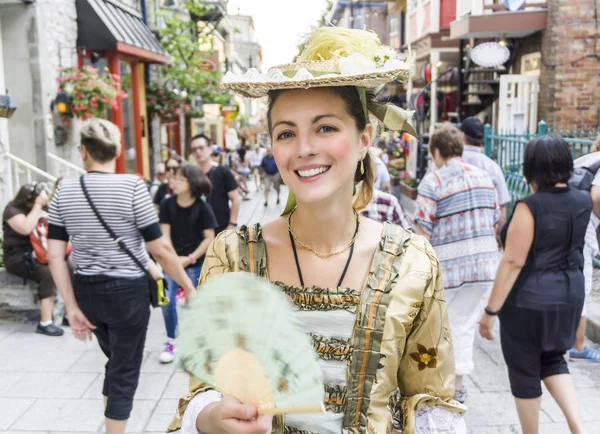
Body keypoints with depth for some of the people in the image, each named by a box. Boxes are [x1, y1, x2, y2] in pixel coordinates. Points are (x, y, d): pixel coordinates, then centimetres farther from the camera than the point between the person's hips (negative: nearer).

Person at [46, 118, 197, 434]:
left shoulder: (64, 191, -1)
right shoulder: (132, 186, -15)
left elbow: (55, 255, -3)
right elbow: (161, 250, -15)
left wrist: (72, 307, 2)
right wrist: (189, 287, -3)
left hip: (86, 290, 5)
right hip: (127, 291, -5)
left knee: (116, 360, 26)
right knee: (125, 370, 11)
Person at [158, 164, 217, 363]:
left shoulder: (203, 208, -11)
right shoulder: (167, 204, -5)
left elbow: (209, 238, -9)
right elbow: (165, 234, -5)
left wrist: (190, 258, -15)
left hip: (195, 263, -2)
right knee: (167, 302, -4)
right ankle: (171, 342, 16)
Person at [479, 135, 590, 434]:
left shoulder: (530, 206, -20)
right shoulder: (582, 202, -1)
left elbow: (513, 262, -22)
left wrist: (491, 310, -18)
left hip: (528, 300, -7)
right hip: (570, 296, 7)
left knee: (525, 372, 11)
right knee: (552, 360, 26)